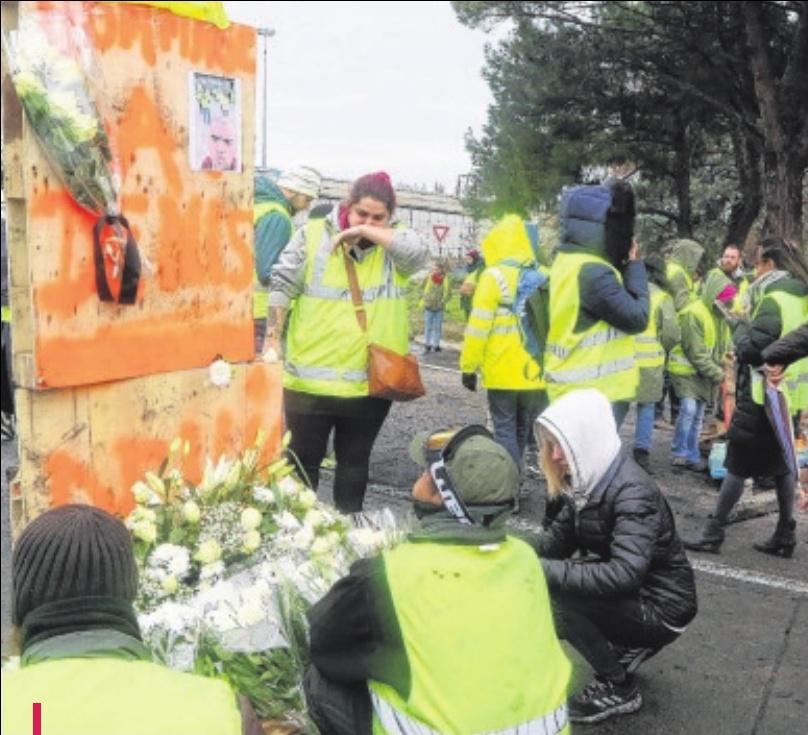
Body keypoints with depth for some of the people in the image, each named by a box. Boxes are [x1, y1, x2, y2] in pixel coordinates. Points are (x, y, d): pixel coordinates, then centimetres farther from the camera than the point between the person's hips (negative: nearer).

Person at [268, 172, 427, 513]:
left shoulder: (394, 245, 1)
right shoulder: (313, 235, -2)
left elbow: (418, 250, -21)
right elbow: (282, 286, -1)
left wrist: (366, 232, -16)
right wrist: (272, 338, -5)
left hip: (370, 382, 2)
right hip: (310, 379, -1)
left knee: (355, 461, 17)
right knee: (303, 459, 10)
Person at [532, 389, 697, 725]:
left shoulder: (633, 494, -28)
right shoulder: (589, 477, -3)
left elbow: (623, 574, -40)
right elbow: (559, 537, 1)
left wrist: (542, 570, -38)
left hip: (660, 608, -8)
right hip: (630, 595, 8)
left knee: (554, 595, -24)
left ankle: (619, 689, -4)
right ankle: (624, 648, 15)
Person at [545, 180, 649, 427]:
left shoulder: (565, 263, 11)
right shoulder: (593, 272, -20)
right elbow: (637, 318, -14)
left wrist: (622, 266, 6)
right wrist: (634, 265, -6)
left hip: (573, 389, 10)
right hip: (594, 394, -10)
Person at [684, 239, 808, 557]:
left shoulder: (773, 300, -17)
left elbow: (750, 349, -20)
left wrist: (741, 328, -3)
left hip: (763, 397, -9)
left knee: (737, 465, -4)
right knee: (782, 464, 13)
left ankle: (713, 533, 2)